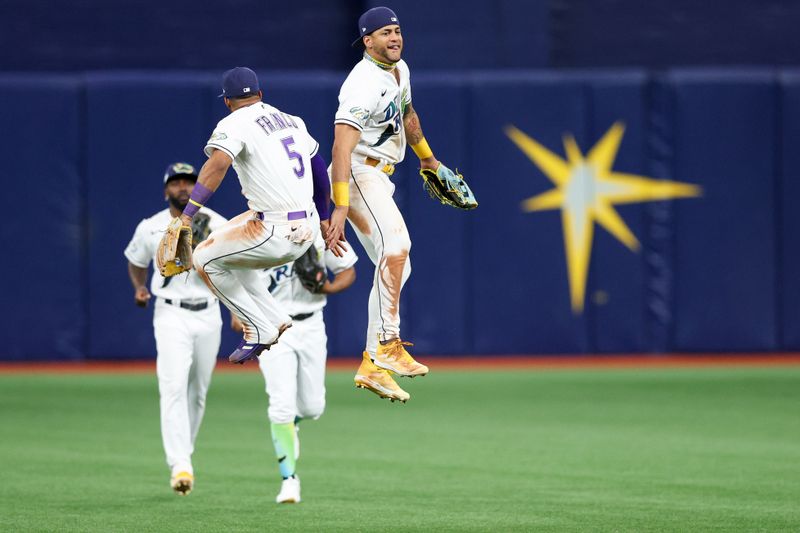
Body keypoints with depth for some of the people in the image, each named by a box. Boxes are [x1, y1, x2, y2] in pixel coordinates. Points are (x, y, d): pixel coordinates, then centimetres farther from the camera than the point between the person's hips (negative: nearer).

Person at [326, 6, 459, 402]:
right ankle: (387, 344, -35)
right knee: (396, 244, -29)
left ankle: (372, 365, 10)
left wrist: (426, 157, 44)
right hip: (359, 174, -10)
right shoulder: (364, 84, -22)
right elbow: (342, 146, -31)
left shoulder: (400, 70, 10)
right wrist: (340, 208, -39)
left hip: (379, 181, 10)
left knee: (397, 266, 10)